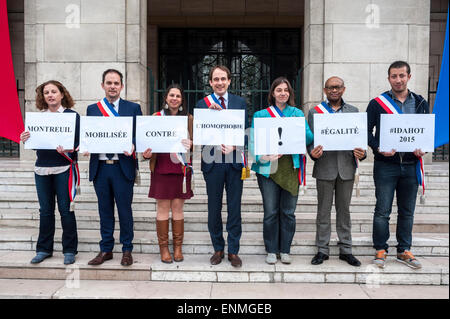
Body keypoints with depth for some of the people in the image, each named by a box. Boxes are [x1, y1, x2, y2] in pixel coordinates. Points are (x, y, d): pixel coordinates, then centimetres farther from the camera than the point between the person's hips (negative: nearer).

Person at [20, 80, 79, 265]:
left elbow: (79, 141, -6)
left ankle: (69, 250, 13)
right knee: (45, 210, 10)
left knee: (66, 209, 1)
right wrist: (25, 139, -8)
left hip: (64, 169, -4)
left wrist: (68, 149, -24)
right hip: (42, 168, 4)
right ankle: (44, 249, 23)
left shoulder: (72, 115, -1)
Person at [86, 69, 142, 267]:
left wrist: (133, 146, -19)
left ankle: (127, 250, 19)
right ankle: (106, 250, 25)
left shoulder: (133, 108, 4)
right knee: (105, 211, 12)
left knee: (124, 210, 5)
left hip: (123, 167, -2)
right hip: (100, 167, 3)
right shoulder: (92, 109, 12)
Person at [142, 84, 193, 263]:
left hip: (181, 168, 1)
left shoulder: (188, 118, 9)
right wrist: (146, 154, -14)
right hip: (161, 167, -1)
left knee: (178, 208, 6)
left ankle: (178, 247, 18)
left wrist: (189, 144, -14)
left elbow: (194, 142, 9)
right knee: (163, 208, 3)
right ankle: (163, 247, 15)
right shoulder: (156, 117, 6)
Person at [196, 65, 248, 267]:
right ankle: (218, 249, 24)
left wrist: (234, 146, -11)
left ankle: (233, 251, 18)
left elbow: (246, 131, 6)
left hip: (234, 161, 1)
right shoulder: (202, 104, 5)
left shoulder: (240, 103, 9)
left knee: (234, 208, 6)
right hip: (213, 161, 0)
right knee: (214, 208, 9)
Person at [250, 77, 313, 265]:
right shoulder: (260, 115, 8)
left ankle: (285, 250, 20)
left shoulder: (297, 113, 12)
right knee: (271, 212, 2)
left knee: (288, 212, 6)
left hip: (291, 168, 2)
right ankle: (271, 251, 17)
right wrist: (264, 156, -16)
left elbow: (309, 138, 3)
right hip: (269, 169, -1)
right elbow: (253, 142, 1)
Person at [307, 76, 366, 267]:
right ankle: (322, 250, 16)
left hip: (346, 167, 2)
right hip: (325, 168, -1)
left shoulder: (353, 111, 12)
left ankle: (345, 250, 20)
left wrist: (361, 153, -10)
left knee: (344, 210, 10)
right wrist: (312, 152, -18)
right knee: (323, 211, 5)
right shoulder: (314, 112, 7)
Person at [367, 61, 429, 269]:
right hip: (385, 165, -3)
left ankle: (404, 251, 25)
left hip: (411, 165, 3)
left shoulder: (420, 104, 9)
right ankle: (380, 250, 16)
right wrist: (379, 148, -18)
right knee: (382, 211, 1)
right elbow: (367, 131, -2)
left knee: (407, 211, 11)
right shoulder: (377, 103, 0)